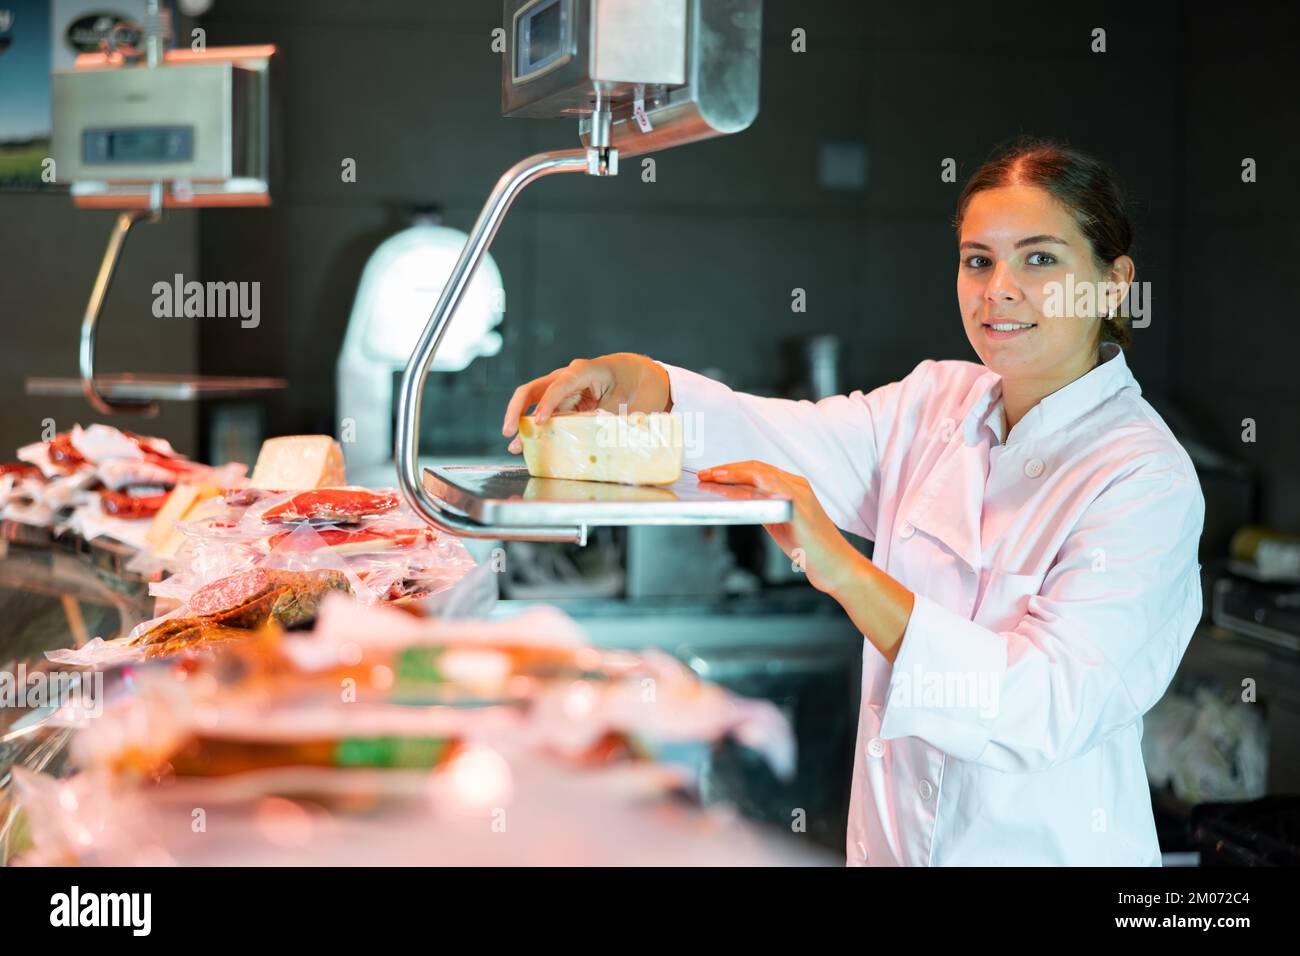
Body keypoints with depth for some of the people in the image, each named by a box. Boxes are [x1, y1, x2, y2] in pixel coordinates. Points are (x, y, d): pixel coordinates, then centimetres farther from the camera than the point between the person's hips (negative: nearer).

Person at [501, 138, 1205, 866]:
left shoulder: (1147, 478, -17)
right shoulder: (938, 403, 4)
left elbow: (1051, 708, -27)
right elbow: (784, 438, -8)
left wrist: (844, 570, -35)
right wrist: (639, 382, -27)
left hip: (1038, 848, -5)